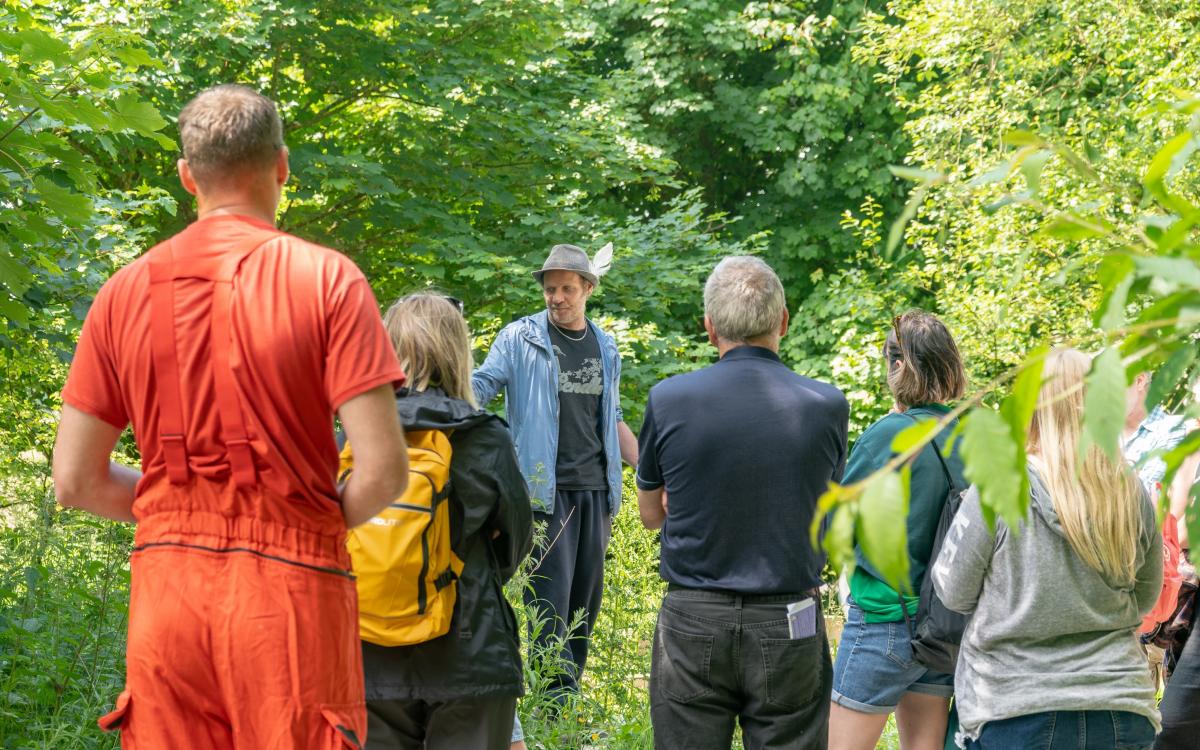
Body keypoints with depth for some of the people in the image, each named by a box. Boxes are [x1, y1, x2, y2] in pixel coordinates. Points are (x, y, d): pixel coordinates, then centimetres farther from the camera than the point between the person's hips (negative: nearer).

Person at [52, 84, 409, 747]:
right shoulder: (326, 278, -5)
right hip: (289, 591, -3)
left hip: (165, 589, 3)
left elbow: (74, 481, 5)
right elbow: (383, 469, -12)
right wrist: (326, 520, 8)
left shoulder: (126, 292, 5)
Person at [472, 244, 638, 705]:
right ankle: (553, 699, -4)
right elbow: (479, 387, -8)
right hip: (547, 489, -5)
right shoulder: (520, 338, -1)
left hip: (596, 489, 5)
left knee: (587, 596, 8)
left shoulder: (605, 347, 13)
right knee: (550, 597, -8)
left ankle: (571, 693, 16)